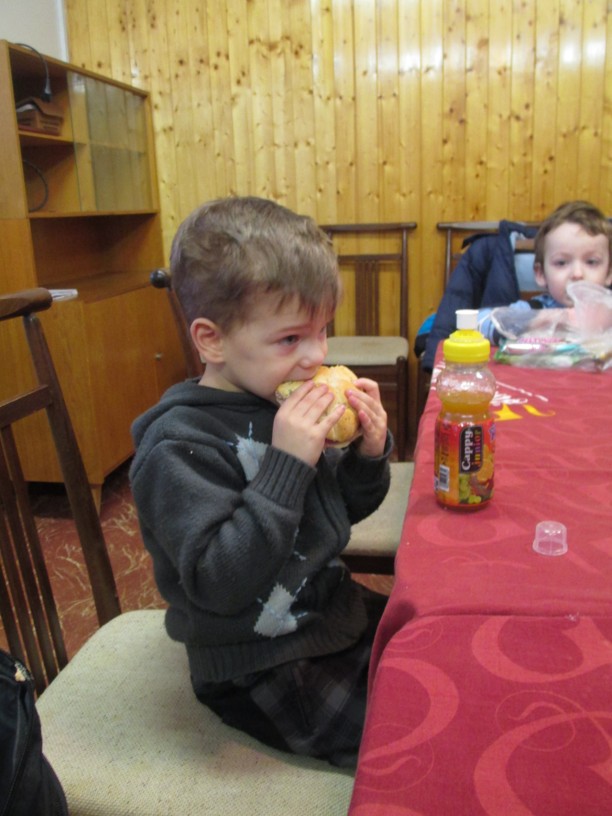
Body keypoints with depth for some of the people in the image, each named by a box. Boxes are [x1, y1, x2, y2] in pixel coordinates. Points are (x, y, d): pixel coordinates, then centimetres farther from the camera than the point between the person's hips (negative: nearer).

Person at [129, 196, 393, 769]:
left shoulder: (283, 401, -2)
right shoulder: (179, 447, -23)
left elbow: (347, 511, 9)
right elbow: (218, 583, -30)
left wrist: (368, 453, -12)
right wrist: (286, 463, -34)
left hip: (337, 614, 8)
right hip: (264, 673, -7)